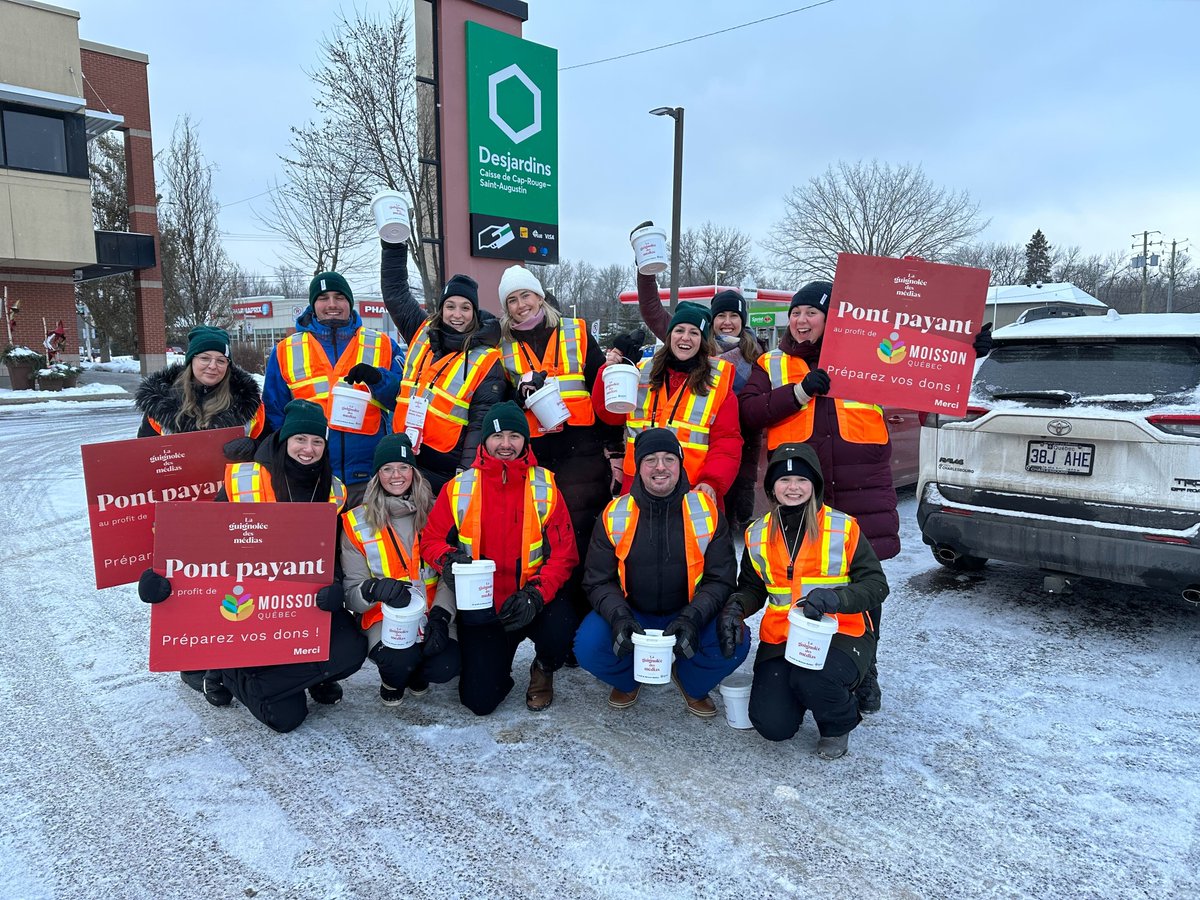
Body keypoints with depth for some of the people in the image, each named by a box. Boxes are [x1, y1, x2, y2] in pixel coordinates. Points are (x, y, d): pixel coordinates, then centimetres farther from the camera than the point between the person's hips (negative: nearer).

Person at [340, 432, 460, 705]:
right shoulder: (356, 523, -1)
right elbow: (351, 593, -4)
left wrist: (440, 615, -17)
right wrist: (374, 589, -28)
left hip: (434, 613, 2)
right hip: (384, 615, -1)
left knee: (447, 665, -25)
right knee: (401, 660, -32)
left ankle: (416, 675, 15)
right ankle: (392, 681, 9)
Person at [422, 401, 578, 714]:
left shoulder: (545, 486, -3)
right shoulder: (459, 488, -1)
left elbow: (562, 553, -5)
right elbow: (431, 539, 5)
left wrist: (535, 595, -20)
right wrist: (448, 560, -18)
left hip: (533, 601, 0)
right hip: (480, 604, 1)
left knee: (559, 629, -33)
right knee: (480, 700, -9)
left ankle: (544, 669, 6)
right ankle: (497, 661, 30)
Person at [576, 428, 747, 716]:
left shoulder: (707, 512, -8)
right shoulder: (614, 515, -7)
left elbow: (720, 580, -7)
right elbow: (598, 580, -4)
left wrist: (692, 618, -25)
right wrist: (618, 617, -24)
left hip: (689, 615, 0)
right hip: (629, 614, 0)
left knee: (734, 642, -27)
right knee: (588, 646, -26)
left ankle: (692, 685, 10)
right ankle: (626, 681, 12)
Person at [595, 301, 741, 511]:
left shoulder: (718, 380, 4)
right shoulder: (643, 372, 11)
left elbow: (726, 442, -2)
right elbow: (610, 414, 11)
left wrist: (712, 482, -17)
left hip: (693, 492, -2)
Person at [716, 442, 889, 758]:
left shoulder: (844, 528, -5)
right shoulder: (757, 536, 5)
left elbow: (876, 584, -7)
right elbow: (752, 589, 15)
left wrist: (835, 598, -27)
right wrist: (736, 607, -9)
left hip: (840, 634, -3)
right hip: (781, 639, 3)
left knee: (810, 679, -35)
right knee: (772, 725, -15)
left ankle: (838, 726, 3)